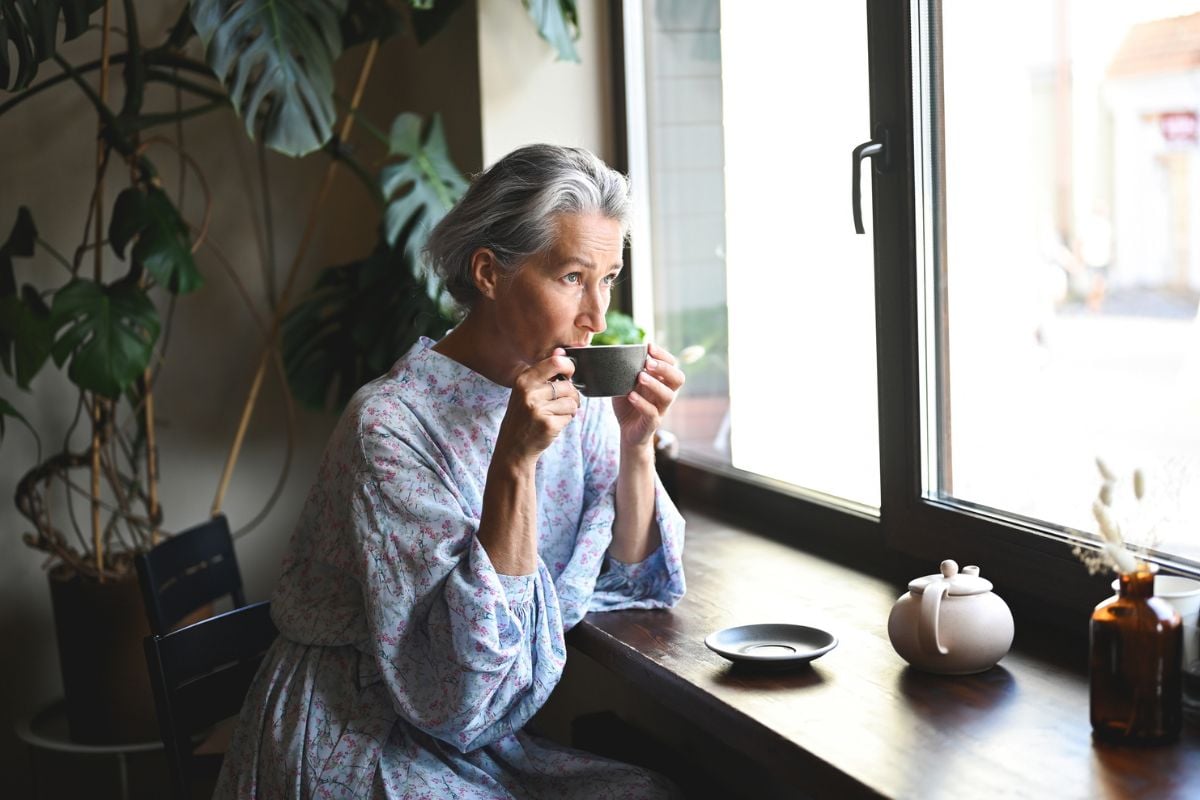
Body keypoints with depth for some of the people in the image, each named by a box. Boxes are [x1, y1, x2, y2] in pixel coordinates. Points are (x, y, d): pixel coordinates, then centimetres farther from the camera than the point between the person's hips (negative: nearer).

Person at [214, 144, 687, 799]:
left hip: (492, 737, 7)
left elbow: (631, 579, 3)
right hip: (356, 744, -6)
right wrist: (512, 466, -32)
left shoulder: (577, 398, -1)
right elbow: (460, 695, -25)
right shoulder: (391, 425, -22)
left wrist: (637, 443, -12)